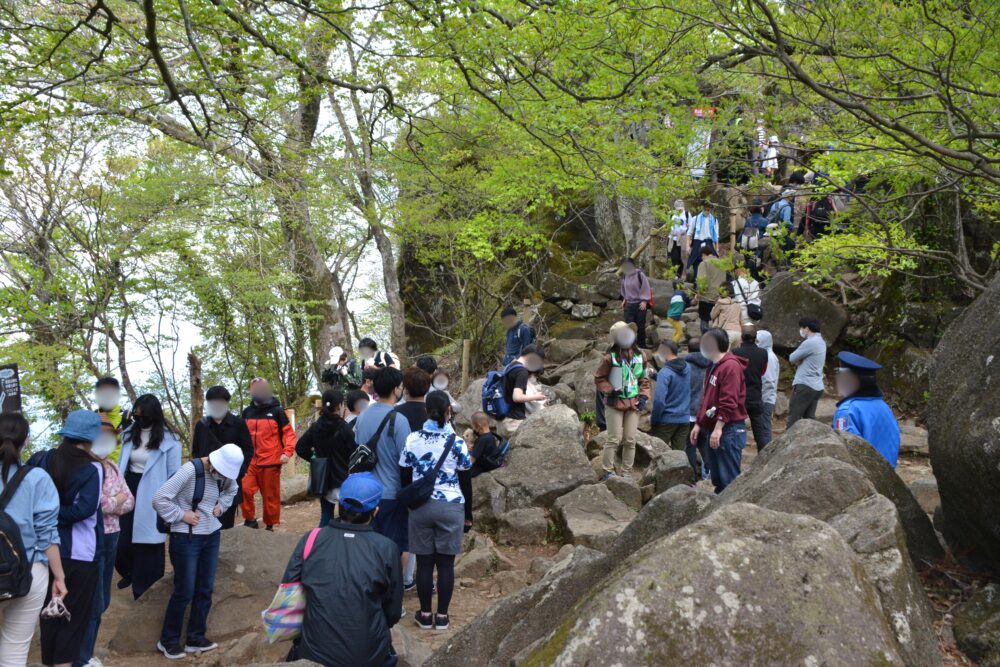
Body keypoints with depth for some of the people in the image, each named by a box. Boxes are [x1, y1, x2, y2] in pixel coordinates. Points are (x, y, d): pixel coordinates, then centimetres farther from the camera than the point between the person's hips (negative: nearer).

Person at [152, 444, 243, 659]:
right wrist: (181, 515, -18)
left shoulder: (225, 473, -1)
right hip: (186, 538, -6)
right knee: (184, 591, 0)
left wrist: (221, 506, 6)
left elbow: (231, 490, 23)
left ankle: (195, 638, 23)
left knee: (205, 589, 10)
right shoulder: (190, 470, -22)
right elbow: (159, 498, -23)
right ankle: (168, 641, 17)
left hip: (212, 535, 7)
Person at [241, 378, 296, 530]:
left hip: (271, 462, -3)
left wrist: (287, 452, -15)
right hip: (250, 461, 3)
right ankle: (250, 520, 7)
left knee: (271, 496, 3)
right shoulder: (247, 412, 9)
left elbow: (289, 433, -2)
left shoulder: (276, 411, -2)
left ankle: (270, 526, 16)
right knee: (244, 489, -12)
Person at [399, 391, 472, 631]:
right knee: (446, 563, 6)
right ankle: (442, 615, 12)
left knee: (424, 562, 8)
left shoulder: (412, 439, -2)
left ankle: (425, 615, 16)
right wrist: (468, 513, 13)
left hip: (420, 507, 2)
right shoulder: (456, 442, -7)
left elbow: (404, 475, 5)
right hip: (451, 506, -1)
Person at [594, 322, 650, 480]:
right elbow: (599, 378, -3)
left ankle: (627, 473, 16)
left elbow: (643, 379, 16)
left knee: (630, 441, 7)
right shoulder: (610, 357, -10)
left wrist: (643, 396, 5)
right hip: (615, 403, -5)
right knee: (614, 439, -4)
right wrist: (610, 391, -15)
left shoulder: (640, 356, 6)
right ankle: (608, 472, 6)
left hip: (633, 403, 5)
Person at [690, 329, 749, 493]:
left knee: (729, 479, -9)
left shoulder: (730, 366, -13)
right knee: (717, 478, 14)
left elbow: (729, 402, -20)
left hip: (728, 430, -10)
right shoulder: (713, 367, 17)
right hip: (714, 430, 10)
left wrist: (718, 428, -22)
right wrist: (698, 424, 17)